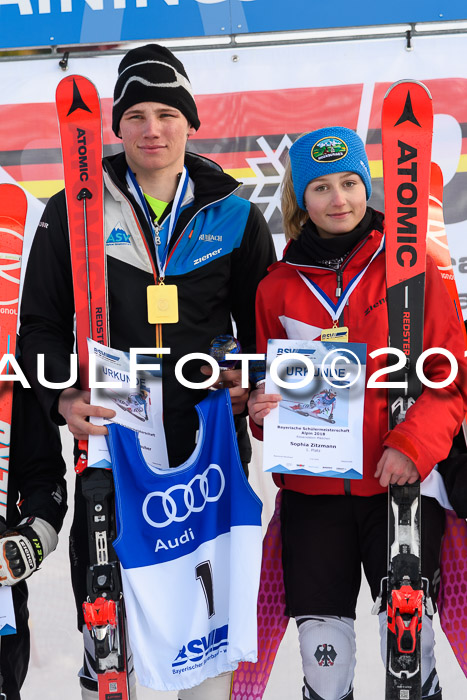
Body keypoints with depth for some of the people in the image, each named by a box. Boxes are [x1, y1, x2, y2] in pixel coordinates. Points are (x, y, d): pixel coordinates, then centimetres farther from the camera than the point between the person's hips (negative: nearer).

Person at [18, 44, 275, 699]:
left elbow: (262, 321, 11)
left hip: (211, 441, 1)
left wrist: (253, 383, -6)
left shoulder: (235, 214, 4)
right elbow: (41, 321, 4)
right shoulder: (74, 211, 1)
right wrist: (63, 395, -11)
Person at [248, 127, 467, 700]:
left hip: (400, 483, -2)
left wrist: (413, 444, -15)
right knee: (323, 653, 8)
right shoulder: (277, 287, 6)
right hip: (311, 490, 2)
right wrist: (263, 410, -7)